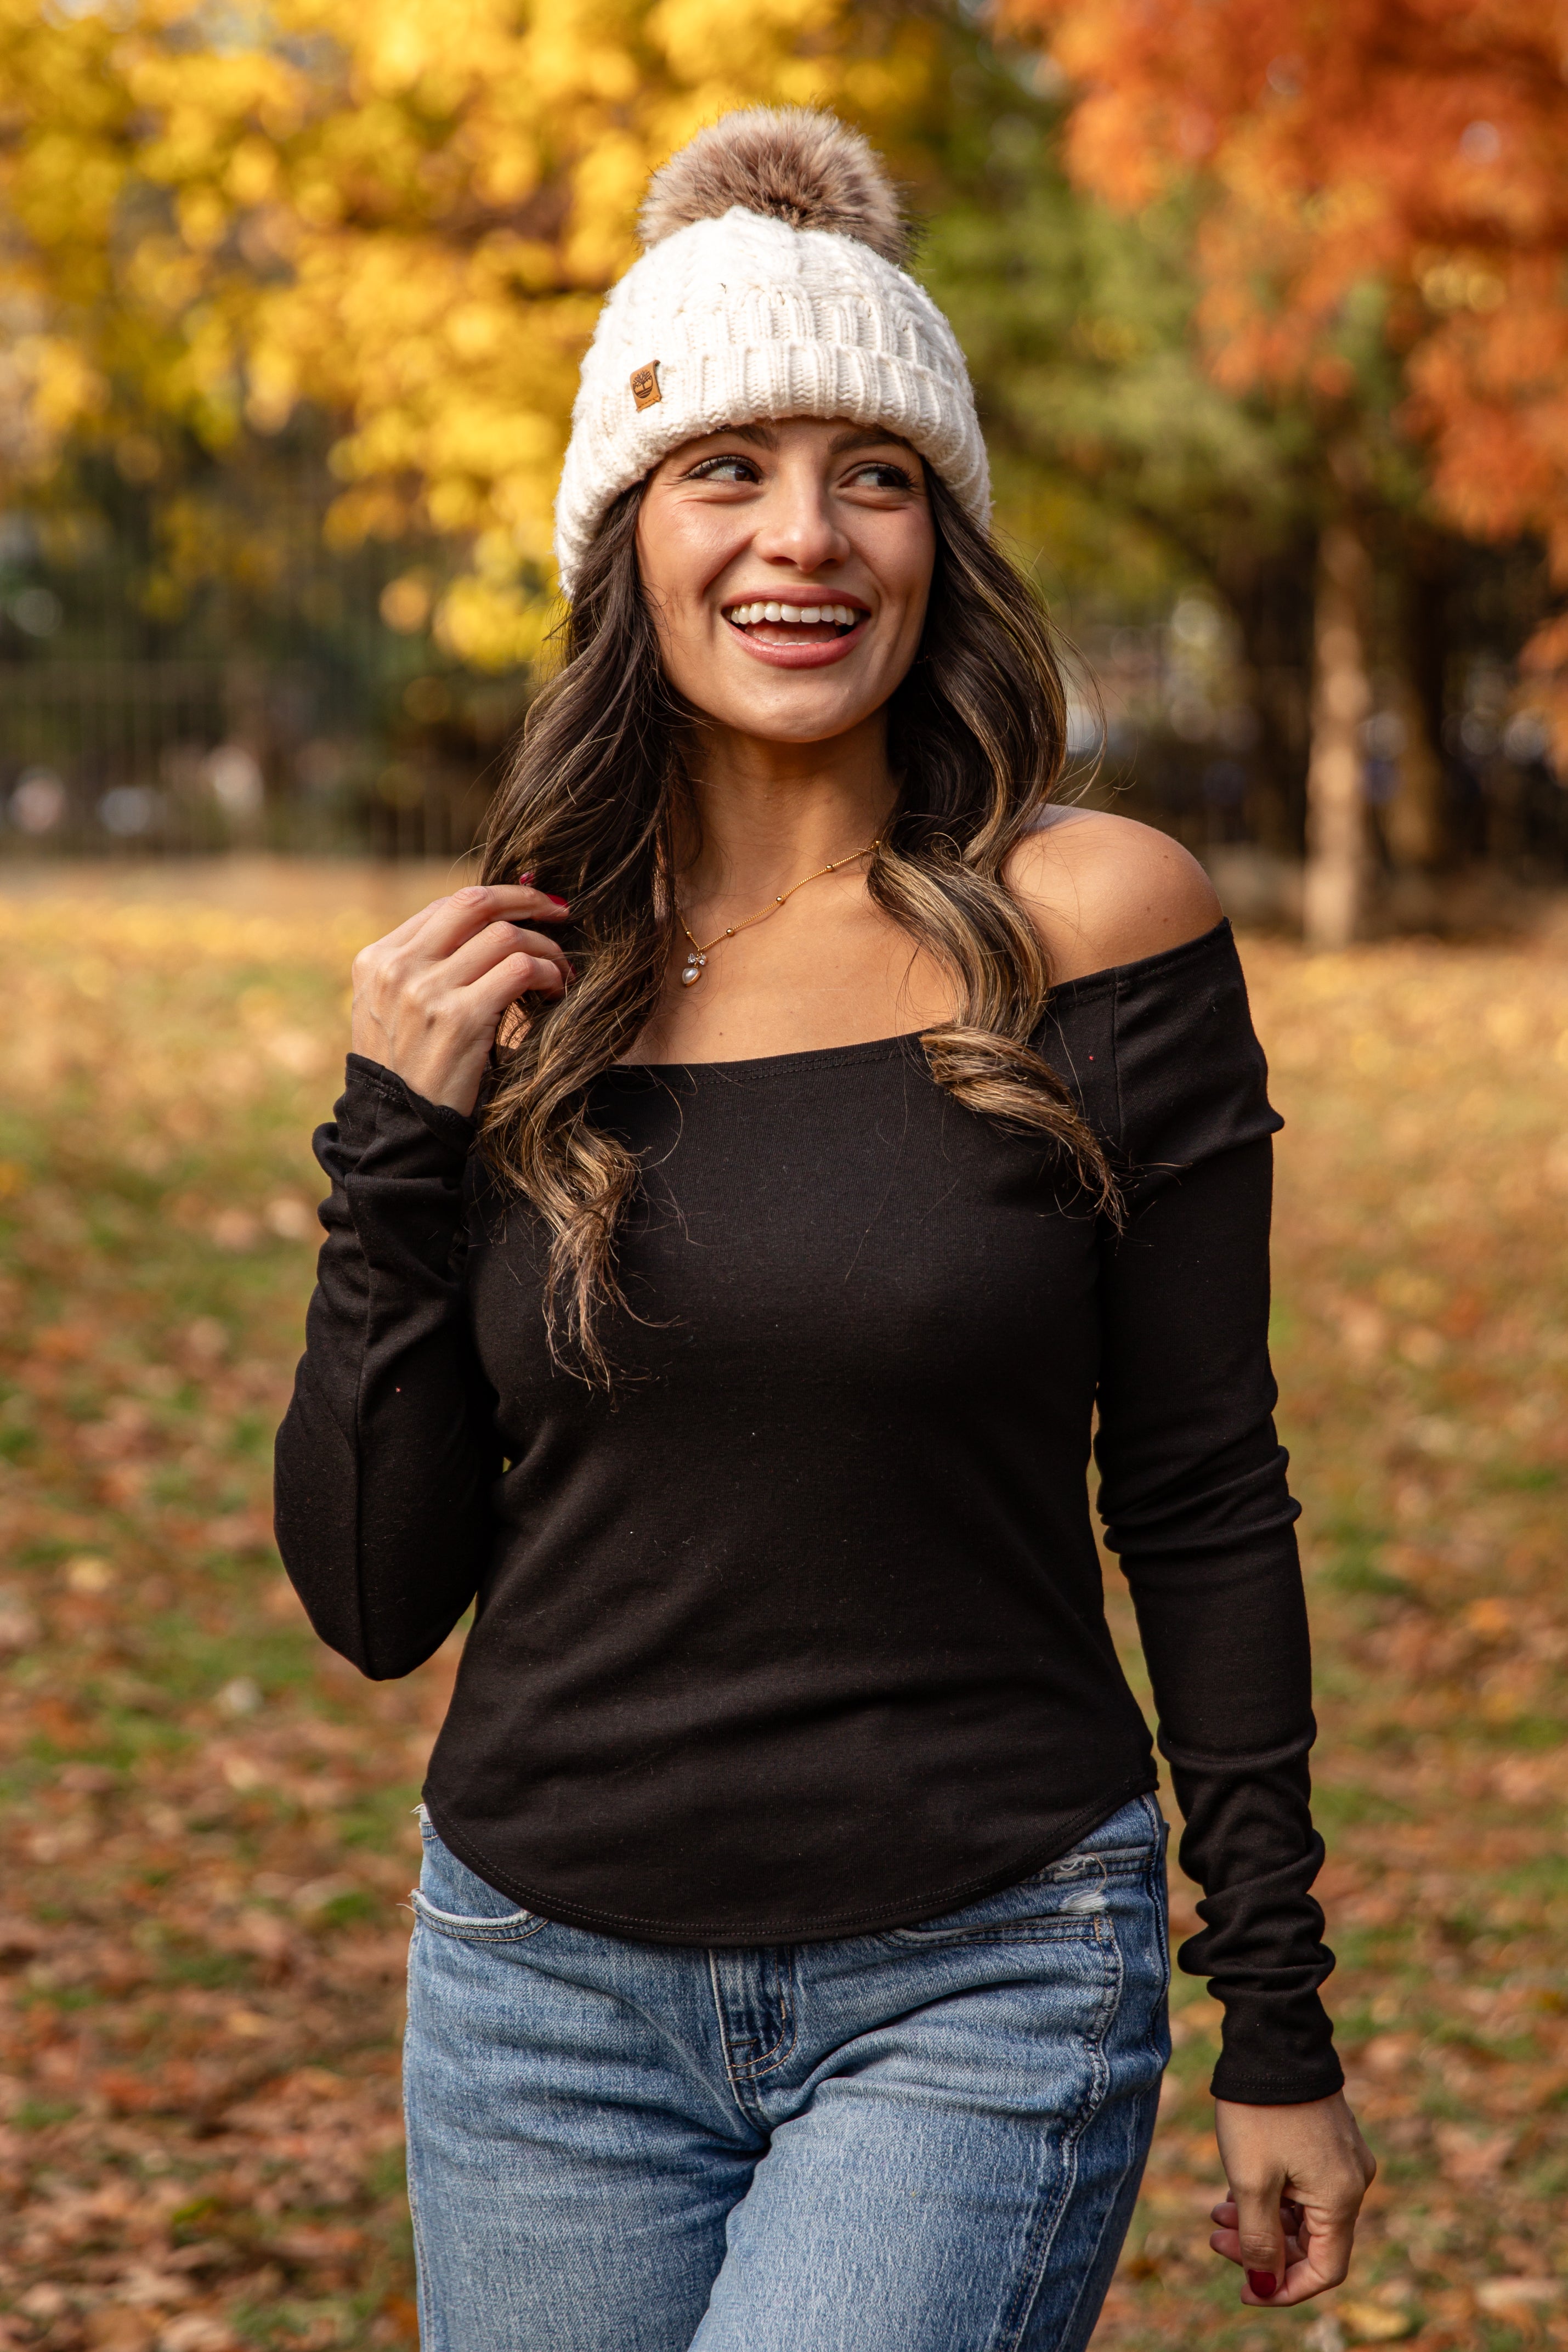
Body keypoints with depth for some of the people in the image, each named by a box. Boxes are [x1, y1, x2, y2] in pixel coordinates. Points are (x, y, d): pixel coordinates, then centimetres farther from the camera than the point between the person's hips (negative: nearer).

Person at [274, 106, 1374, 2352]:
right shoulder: (504, 984, 1)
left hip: (979, 1995, -3)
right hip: (548, 1990, 3)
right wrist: (397, 1144, -10)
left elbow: (1201, 1505, -2)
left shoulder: (1091, 923, -7)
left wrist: (1279, 2027, -1)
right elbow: (376, 1597, 1)